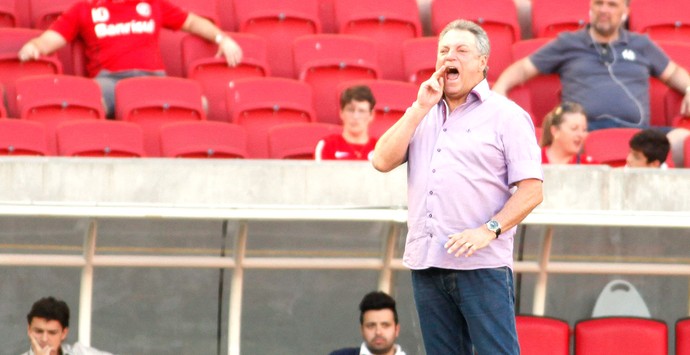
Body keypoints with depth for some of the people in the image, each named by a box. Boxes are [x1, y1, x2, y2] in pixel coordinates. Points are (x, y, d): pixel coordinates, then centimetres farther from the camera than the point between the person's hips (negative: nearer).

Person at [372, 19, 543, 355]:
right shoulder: (421, 115, 18)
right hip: (425, 263, 5)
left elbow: (531, 190, -4)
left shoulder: (506, 115, 2)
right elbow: (383, 161, 5)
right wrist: (421, 107, 1)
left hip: (482, 264, -5)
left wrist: (489, 230, -17)